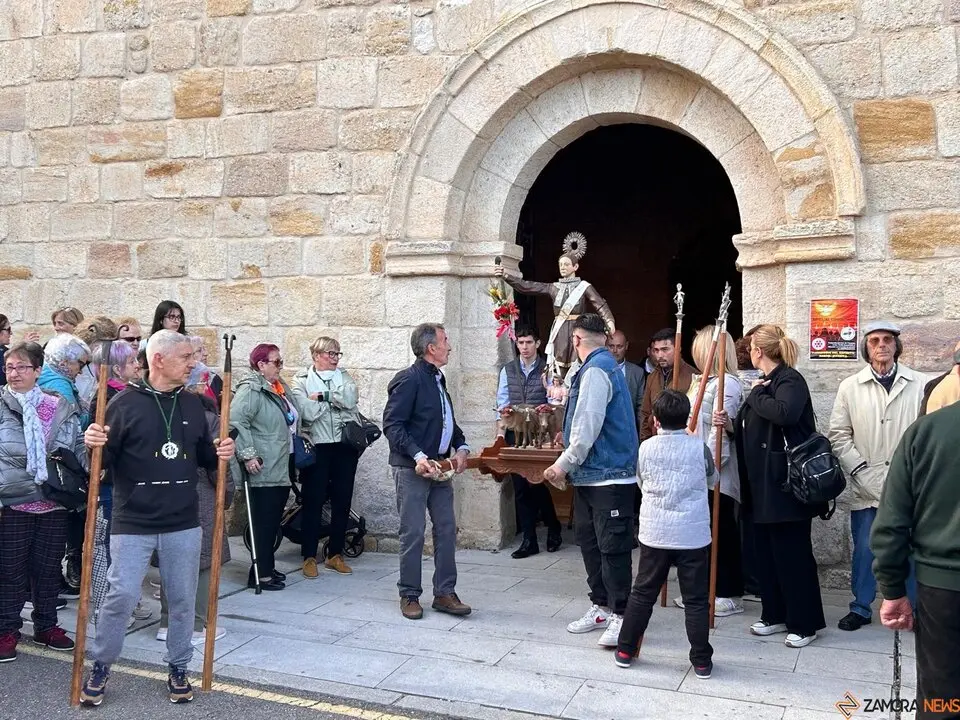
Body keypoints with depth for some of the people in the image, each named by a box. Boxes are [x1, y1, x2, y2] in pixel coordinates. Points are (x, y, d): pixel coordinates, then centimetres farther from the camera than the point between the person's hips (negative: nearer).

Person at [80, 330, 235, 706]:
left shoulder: (193, 404, 7)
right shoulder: (125, 403, -7)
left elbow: (204, 456, 15)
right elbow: (104, 460, -5)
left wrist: (220, 453, -6)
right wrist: (95, 445, -26)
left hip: (184, 524, 4)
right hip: (133, 523, -4)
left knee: (182, 598, 10)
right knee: (121, 596, -2)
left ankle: (178, 668, 27)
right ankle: (100, 667, 21)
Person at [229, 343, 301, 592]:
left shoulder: (281, 387, 15)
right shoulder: (251, 389, -13)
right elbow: (236, 422, -24)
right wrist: (248, 455, -25)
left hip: (283, 466, 9)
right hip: (264, 469, -9)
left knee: (275, 519, 15)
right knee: (264, 521, -4)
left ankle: (267, 566, 26)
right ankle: (260, 574, 3)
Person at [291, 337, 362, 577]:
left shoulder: (344, 376, 12)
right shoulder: (301, 379, 2)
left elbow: (351, 398, -8)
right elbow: (307, 412, -14)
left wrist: (322, 396, -11)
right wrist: (336, 399, -6)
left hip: (345, 446, 4)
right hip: (317, 447, -3)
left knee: (342, 501, 8)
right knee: (312, 502, 1)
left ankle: (335, 554, 20)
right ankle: (309, 556, 11)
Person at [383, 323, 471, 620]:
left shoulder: (438, 380, 15)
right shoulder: (409, 379, -12)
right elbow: (392, 425, -18)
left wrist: (461, 448, 6)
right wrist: (418, 456, -24)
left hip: (439, 468, 8)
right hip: (412, 469, -8)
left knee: (446, 529, 8)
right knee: (413, 532, -1)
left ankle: (445, 593, 16)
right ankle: (409, 596, 12)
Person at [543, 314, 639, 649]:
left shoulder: (595, 370, -15)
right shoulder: (604, 366, 15)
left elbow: (588, 426, -21)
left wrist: (563, 464, -13)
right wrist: (571, 462, 24)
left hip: (608, 475, -10)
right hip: (590, 476, 10)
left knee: (612, 548, -3)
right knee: (590, 542, 15)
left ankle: (620, 615, 5)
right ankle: (601, 606, 25)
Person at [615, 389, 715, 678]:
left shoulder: (646, 448, -2)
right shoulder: (699, 447, -4)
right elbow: (710, 474, 15)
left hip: (654, 534, 1)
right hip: (693, 534, -1)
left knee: (642, 593, 12)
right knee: (696, 599, 6)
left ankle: (625, 650, 19)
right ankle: (701, 661, 12)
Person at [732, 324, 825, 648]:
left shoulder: (790, 380, -12)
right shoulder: (765, 383, 14)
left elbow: (784, 413, -34)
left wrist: (756, 395, -18)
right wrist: (730, 425, 2)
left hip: (785, 484, -9)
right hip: (762, 483, 9)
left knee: (792, 552, -1)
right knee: (766, 549, 14)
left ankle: (804, 623, 11)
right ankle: (775, 615, 25)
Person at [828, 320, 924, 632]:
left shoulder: (918, 384, -2)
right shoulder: (850, 387, 1)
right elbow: (839, 435, 3)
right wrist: (861, 470, -6)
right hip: (866, 487, 1)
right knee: (864, 550, 9)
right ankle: (860, 608, 24)